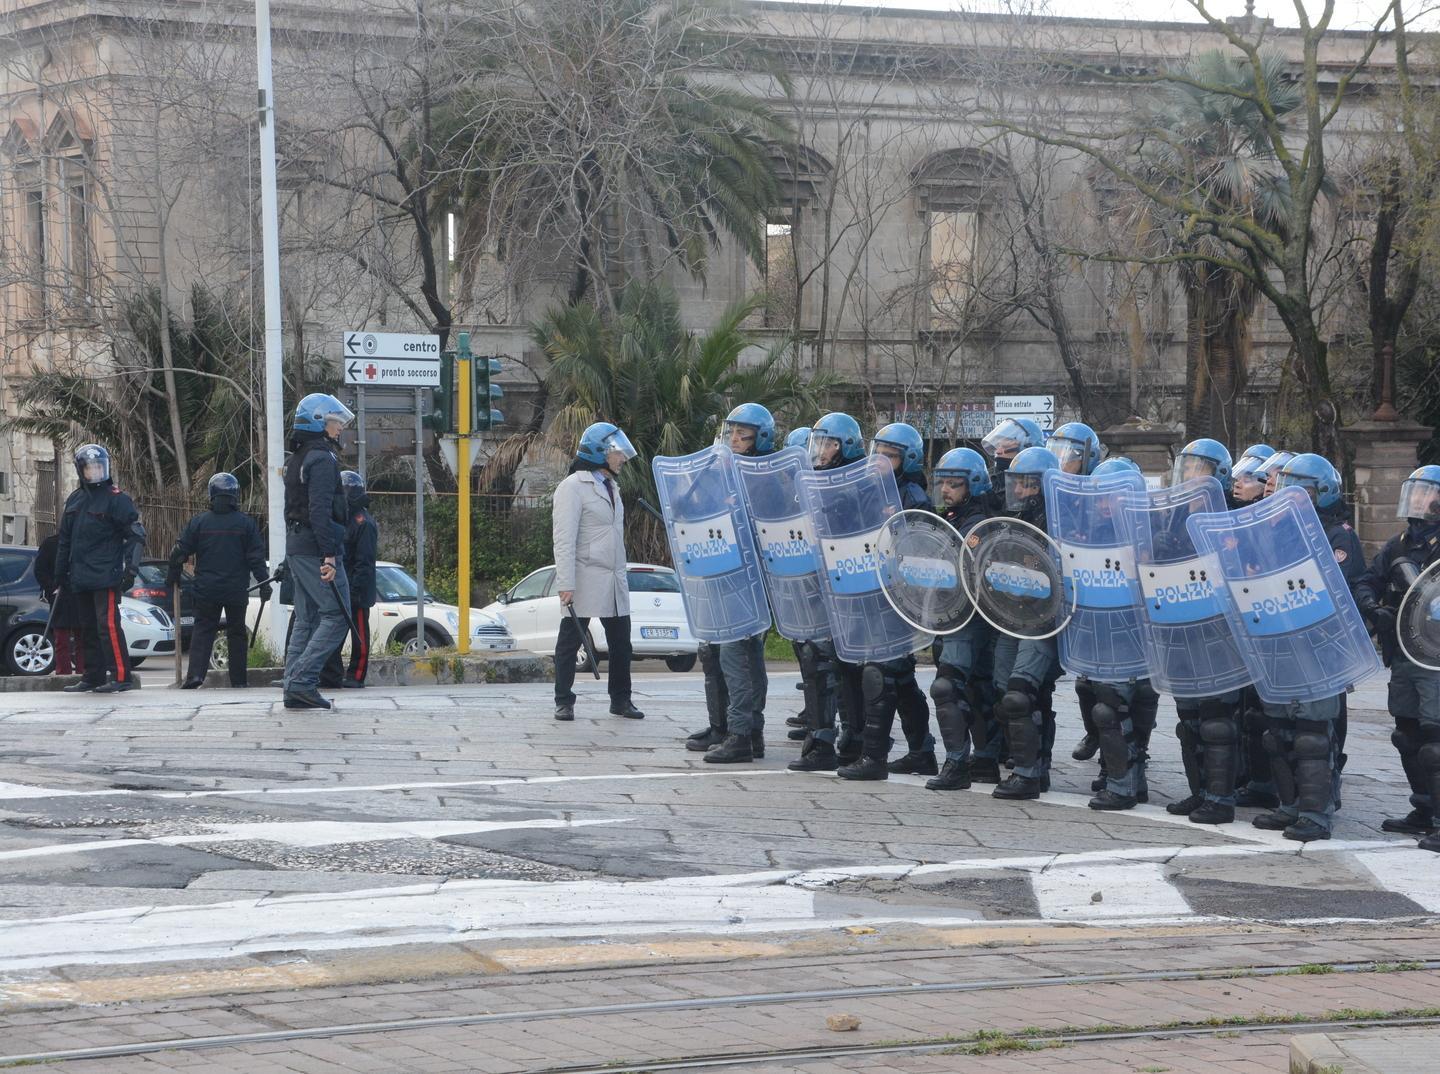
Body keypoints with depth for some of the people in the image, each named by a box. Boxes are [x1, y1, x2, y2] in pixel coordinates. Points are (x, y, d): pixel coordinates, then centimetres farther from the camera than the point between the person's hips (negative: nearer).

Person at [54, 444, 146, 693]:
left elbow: (136, 536, -6)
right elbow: (64, 542, 23)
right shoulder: (74, 501, 16)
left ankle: (121, 677, -14)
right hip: (80, 579, 7)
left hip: (106, 576, -7)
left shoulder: (117, 500, -4)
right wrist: (60, 574, 22)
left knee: (108, 625, -14)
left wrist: (132, 566, -16)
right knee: (88, 628, 11)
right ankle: (93, 677, 17)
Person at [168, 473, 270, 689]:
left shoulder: (199, 522, -1)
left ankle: (196, 673, -13)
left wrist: (172, 575, 17)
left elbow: (180, 551, 3)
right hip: (237, 590, 0)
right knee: (236, 632, 10)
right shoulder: (246, 523, -2)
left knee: (202, 630, 4)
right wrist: (264, 583, 3)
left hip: (206, 590, 0)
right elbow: (256, 557, -3)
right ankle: (238, 679, 11)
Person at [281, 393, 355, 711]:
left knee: (305, 620, 10)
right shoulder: (322, 459, -12)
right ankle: (302, 680, -15)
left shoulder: (297, 459, 19)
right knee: (336, 616, -8)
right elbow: (320, 511, -20)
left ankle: (293, 689, 7)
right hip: (316, 548, -10)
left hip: (296, 549, 10)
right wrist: (329, 554, -22)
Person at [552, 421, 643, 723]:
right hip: (585, 580, -8)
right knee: (570, 641, 1)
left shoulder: (610, 487, 19)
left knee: (620, 641, 8)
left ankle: (620, 699, 17)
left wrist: (621, 577, 17)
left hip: (613, 582, 8)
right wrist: (566, 583, -21)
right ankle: (564, 701, 6)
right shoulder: (573, 486, -8)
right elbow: (564, 539, -14)